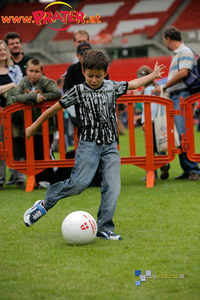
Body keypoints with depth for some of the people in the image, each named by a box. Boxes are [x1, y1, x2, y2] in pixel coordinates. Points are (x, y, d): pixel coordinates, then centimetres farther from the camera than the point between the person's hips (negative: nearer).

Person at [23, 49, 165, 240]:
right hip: (89, 144, -4)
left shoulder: (112, 87, 10)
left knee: (113, 186, -9)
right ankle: (44, 204, 1)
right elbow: (56, 108, 4)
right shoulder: (79, 91, -2)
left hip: (110, 145, 4)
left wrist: (153, 75, 32)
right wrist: (34, 126, 9)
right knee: (79, 183, -17)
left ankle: (104, 228, -4)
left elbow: (133, 84, 26)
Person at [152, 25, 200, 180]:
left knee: (183, 134, -16)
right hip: (174, 97, 10)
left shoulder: (185, 51, -6)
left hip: (182, 96, -10)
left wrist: (164, 87, -13)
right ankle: (187, 169, 7)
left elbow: (183, 73, -18)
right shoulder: (176, 54, 24)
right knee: (178, 134, 5)